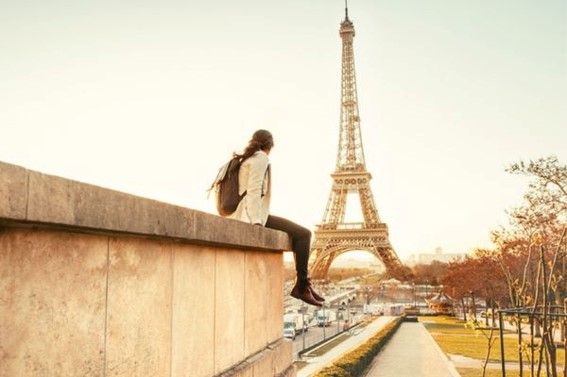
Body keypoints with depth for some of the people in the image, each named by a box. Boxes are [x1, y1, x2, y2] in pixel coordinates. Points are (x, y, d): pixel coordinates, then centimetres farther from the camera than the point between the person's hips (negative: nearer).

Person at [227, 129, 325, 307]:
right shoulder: (261, 158, -4)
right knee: (303, 234, -10)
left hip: (242, 216, 10)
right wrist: (257, 222, -25)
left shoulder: (245, 160, 24)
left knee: (298, 234, 16)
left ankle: (303, 284, 14)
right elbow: (254, 191, -17)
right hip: (252, 215, -10)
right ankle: (302, 285, -4)